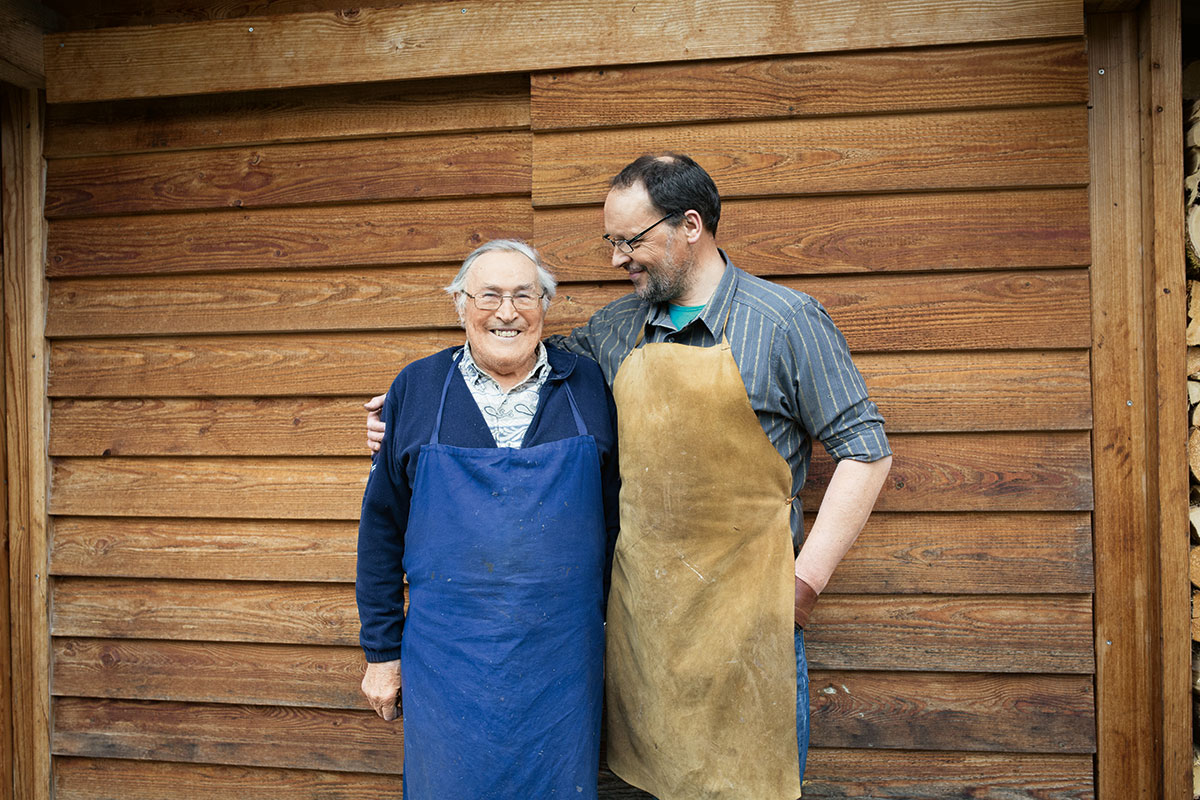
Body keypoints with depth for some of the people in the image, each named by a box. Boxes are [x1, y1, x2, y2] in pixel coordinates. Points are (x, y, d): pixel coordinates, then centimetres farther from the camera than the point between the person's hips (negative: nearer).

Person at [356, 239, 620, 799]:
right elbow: (381, 528, 4)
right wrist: (381, 652, 4)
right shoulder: (416, 389, 0)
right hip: (447, 661, 0)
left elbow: (615, 516, 7)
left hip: (563, 659, 1)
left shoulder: (586, 386, 0)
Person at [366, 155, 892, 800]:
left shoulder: (788, 322, -8)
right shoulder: (619, 326, 6)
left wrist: (806, 582, -11)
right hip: (639, 605, 5)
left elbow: (865, 450, -7)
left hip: (745, 618, -4)